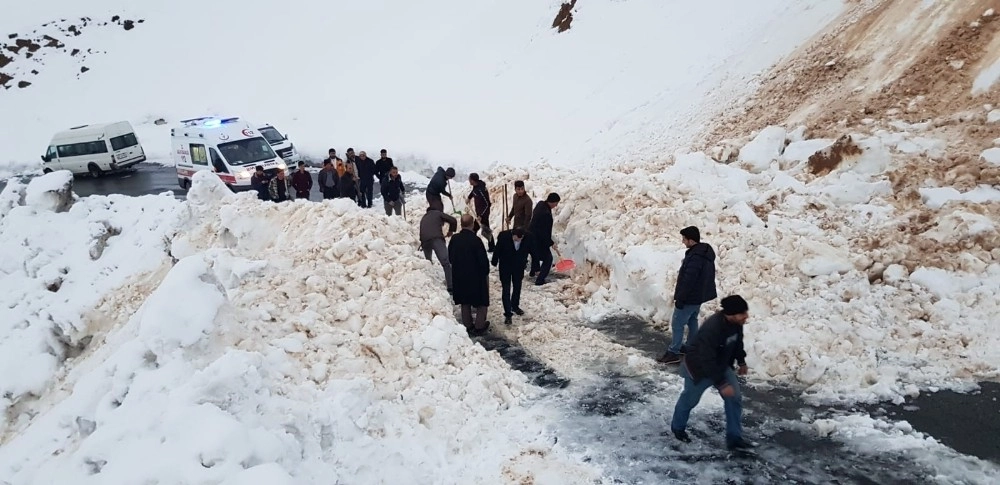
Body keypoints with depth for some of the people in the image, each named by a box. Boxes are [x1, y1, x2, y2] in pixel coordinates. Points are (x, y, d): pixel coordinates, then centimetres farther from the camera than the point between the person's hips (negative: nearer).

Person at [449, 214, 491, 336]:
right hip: (476, 277, -5)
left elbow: (450, 258, 4)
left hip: (459, 277, 5)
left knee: (465, 303, 19)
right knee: (482, 303, 13)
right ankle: (479, 327, 16)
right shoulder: (476, 240, -23)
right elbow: (483, 260, -18)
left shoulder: (454, 239, -7)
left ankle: (468, 326, 26)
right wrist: (486, 273, 0)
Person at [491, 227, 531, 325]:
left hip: (519, 267, 3)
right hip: (505, 267, -3)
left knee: (517, 287, 20)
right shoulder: (503, 237, -29)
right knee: (506, 290, -4)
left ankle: (515, 306, 42)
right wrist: (495, 263, 0)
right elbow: (497, 251, -13)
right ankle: (507, 313, 3)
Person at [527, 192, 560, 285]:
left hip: (530, 235, 10)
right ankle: (540, 280, 1)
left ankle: (534, 271, 54)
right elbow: (544, 232, -27)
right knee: (548, 258, 3)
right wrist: (551, 243, -17)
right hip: (538, 239, -10)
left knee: (535, 253, 33)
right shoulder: (546, 214, -33)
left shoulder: (540, 204, -5)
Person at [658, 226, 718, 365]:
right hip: (699, 295, 10)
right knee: (692, 321, 22)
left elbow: (688, 281, -28)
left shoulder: (695, 257, -29)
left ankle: (673, 353, 2)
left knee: (677, 324, -2)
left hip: (690, 297, -10)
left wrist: (680, 299, -21)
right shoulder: (706, 251, 5)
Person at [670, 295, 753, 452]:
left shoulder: (736, 323, -16)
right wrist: (721, 384, -33)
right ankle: (678, 428, 41)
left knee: (735, 398, 1)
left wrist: (741, 361, 16)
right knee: (689, 399, 15)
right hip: (699, 368, -7)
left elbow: (737, 341, 8)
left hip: (721, 366, 7)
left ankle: (734, 438, 14)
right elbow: (707, 361, -37)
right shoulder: (711, 329, -41)